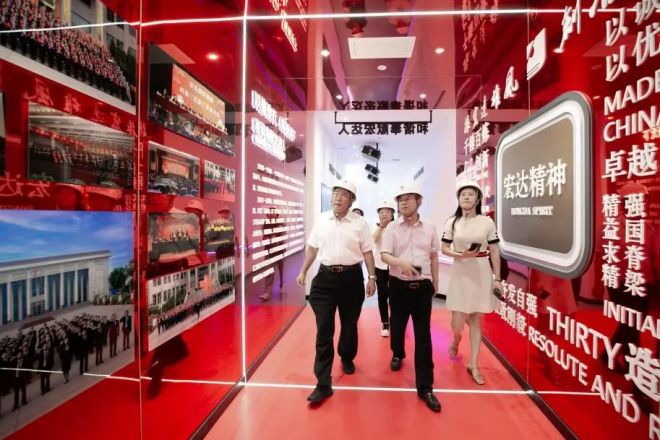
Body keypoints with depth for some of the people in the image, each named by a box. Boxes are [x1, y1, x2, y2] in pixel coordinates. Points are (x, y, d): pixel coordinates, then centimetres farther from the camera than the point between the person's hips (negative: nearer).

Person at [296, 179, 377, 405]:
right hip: (325, 277, 1)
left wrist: (372, 278, -4)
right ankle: (323, 384, 8)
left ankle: (347, 359, 46)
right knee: (324, 330, 0)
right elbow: (312, 248, 12)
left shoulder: (360, 223, -2)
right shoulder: (321, 220, 4)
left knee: (349, 325, 15)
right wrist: (303, 272, 13)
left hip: (351, 278, -1)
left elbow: (367, 252, 0)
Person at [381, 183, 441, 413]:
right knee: (397, 326, 17)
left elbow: (433, 257, 9)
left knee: (423, 337, 2)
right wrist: (401, 263, -29)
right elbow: (384, 255, -10)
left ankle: (425, 387, 12)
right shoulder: (392, 227, -4)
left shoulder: (430, 228, 1)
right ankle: (397, 355, 49)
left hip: (423, 286, 0)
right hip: (399, 285, 0)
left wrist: (435, 283, 14)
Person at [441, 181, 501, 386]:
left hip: (482, 273, 0)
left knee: (476, 321, 8)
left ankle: (473, 365, 22)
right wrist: (460, 255, -15)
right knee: (458, 322, 3)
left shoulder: (487, 222, -1)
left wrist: (497, 278, 0)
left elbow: (494, 251, 2)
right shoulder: (452, 222, 0)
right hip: (460, 273, 0)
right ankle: (455, 342, 39)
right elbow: (444, 249, 4)